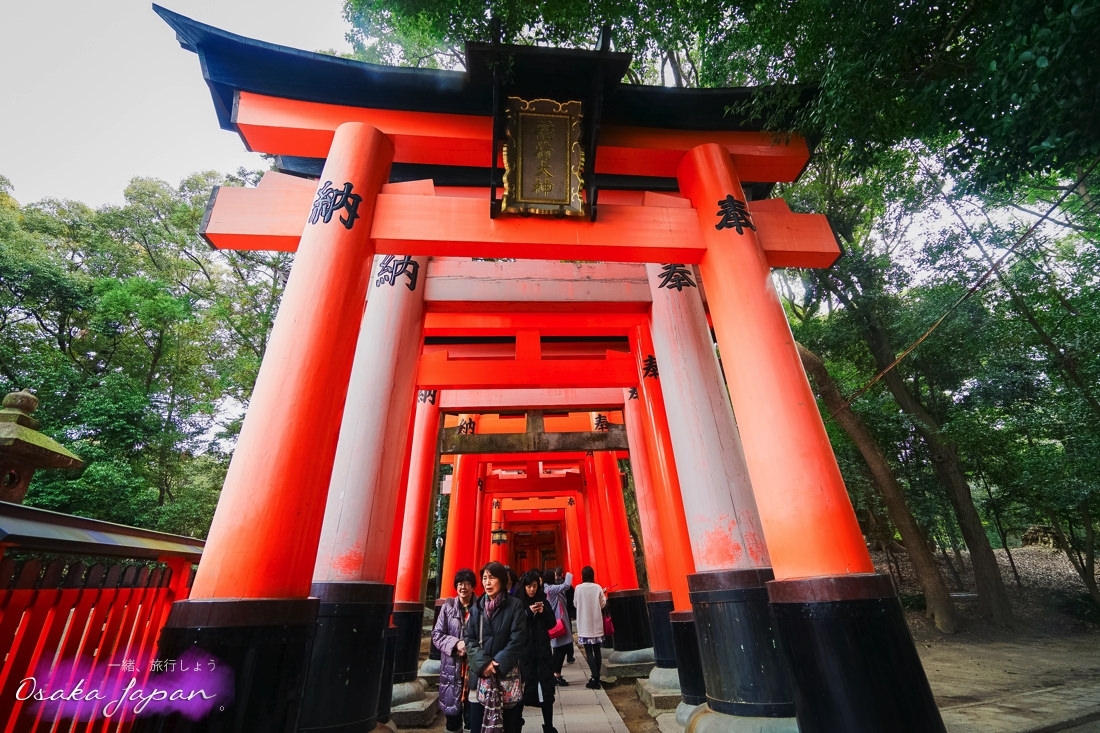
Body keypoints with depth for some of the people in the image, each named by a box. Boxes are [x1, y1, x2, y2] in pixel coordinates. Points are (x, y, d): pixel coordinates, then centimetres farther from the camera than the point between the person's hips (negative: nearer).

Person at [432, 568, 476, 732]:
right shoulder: (448, 607, -1)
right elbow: (436, 634, -1)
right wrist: (456, 643, -14)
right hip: (452, 665, 1)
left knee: (472, 706, 3)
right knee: (452, 706, 11)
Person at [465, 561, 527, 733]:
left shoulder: (515, 605, -4)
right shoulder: (476, 607, 8)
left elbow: (517, 640, -9)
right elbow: (469, 639, 2)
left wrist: (498, 665, -15)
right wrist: (483, 663, -13)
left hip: (507, 675, -3)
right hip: (479, 675, 3)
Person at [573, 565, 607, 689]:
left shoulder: (578, 588, -9)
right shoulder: (598, 588, -5)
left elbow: (575, 604, 4)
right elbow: (603, 604, 1)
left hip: (584, 625, -2)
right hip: (597, 624, 3)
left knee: (589, 652, 2)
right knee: (597, 650, 13)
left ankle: (595, 677, -5)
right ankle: (596, 676, 20)